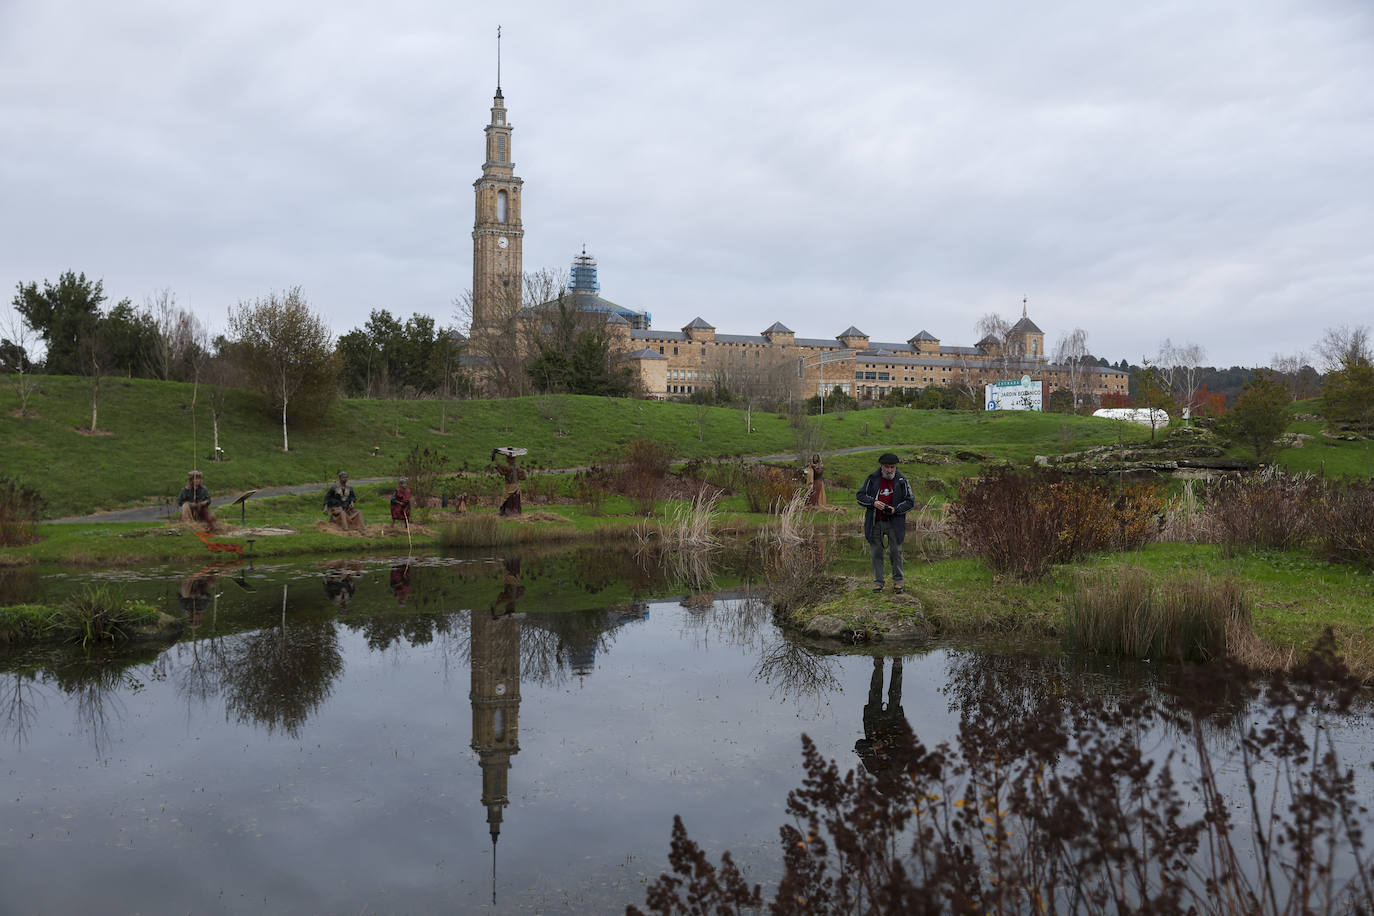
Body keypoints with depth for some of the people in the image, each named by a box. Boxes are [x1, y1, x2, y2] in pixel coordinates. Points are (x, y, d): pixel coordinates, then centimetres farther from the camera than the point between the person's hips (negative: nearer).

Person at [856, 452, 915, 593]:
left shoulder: (901, 481, 1)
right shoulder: (872, 479, 3)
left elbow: (910, 501, 4)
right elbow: (860, 496, 5)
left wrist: (896, 510, -13)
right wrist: (873, 503, -14)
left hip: (894, 523, -1)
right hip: (875, 523, 1)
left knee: (895, 552, 1)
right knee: (876, 553, 4)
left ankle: (897, 581, 13)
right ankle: (878, 581, 14)